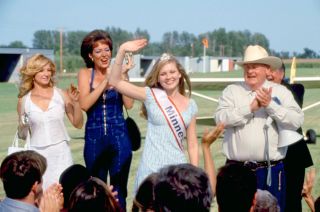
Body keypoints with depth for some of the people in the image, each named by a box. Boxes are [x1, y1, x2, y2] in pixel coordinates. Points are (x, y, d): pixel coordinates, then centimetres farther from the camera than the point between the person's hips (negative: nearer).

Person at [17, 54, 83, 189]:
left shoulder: (61, 95, 1)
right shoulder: (24, 100, 3)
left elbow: (78, 124, 4)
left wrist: (75, 102, -8)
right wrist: (23, 127, -9)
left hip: (60, 153, 0)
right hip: (37, 154, 0)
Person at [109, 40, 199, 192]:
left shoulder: (190, 105, 8)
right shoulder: (151, 96, 0)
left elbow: (192, 144, 11)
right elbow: (115, 82, -9)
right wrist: (122, 51, -19)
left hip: (178, 169, 3)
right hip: (152, 169, -3)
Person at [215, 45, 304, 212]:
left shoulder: (280, 92, 4)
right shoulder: (231, 91, 4)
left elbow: (297, 121, -6)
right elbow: (221, 118, -10)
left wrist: (270, 105, -15)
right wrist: (251, 107, -15)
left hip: (271, 170, 0)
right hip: (237, 169, 0)